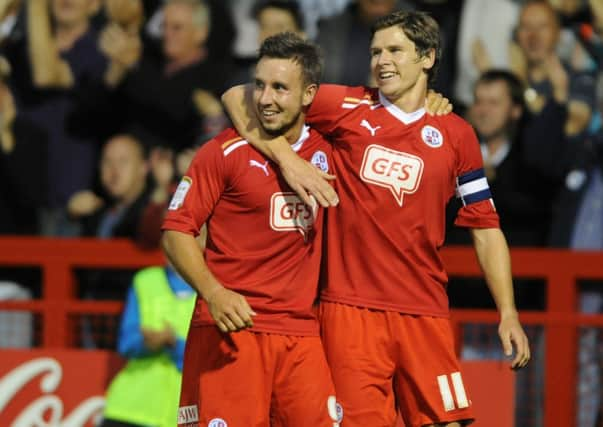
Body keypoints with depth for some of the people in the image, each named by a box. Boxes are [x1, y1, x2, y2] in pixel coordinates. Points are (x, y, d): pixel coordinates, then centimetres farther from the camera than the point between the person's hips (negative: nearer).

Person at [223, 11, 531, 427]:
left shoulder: (455, 134, 9)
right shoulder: (348, 107, 3)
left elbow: (485, 227, 12)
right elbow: (238, 96, 1)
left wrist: (508, 313, 3)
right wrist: (286, 157, -15)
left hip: (425, 313, 2)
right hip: (351, 309, -2)